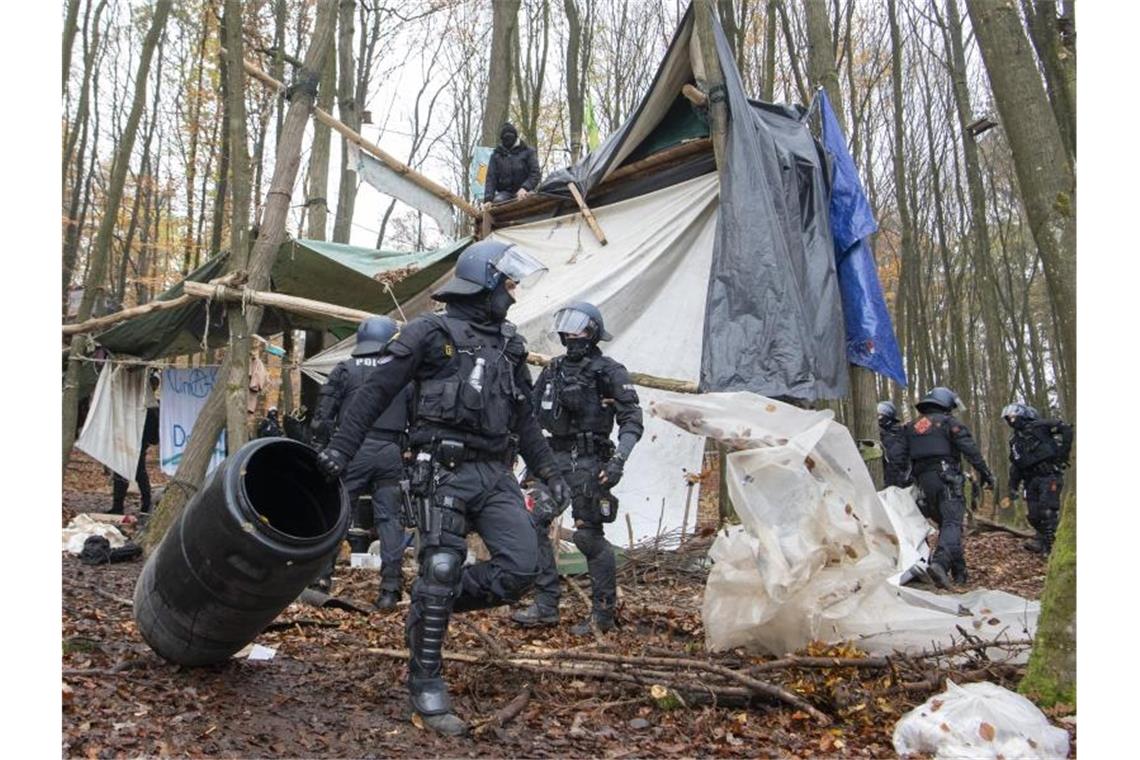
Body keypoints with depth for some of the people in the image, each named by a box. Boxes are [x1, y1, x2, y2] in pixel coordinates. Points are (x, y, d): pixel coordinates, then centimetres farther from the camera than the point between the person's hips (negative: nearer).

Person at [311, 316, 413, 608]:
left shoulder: (345, 370, 6)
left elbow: (323, 415, 1)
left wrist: (320, 452, 8)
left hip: (353, 450, -2)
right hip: (390, 453, 2)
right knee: (390, 518, 5)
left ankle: (321, 576, 5)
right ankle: (390, 588, 4)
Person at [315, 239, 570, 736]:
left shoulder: (509, 344, 17)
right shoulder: (431, 333, -3)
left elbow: (523, 416, 23)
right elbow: (375, 393, -4)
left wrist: (549, 472, 20)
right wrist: (340, 448, -10)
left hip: (495, 472, 6)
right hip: (445, 471, -6)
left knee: (520, 568, -6)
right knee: (441, 571, -5)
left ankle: (430, 607, 18)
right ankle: (426, 686, 11)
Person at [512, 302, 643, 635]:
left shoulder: (610, 372, -4)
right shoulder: (553, 370, 14)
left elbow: (632, 420, -8)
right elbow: (532, 415, 19)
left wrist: (618, 460, -20)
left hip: (588, 462, -6)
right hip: (555, 460, 6)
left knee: (589, 536, -4)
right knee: (533, 524, -1)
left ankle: (603, 613, 10)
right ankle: (545, 606, 9)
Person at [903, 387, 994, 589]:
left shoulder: (911, 427, 18)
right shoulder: (948, 422, 2)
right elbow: (970, 450, -8)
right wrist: (985, 473, -4)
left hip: (924, 480, 6)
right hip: (946, 478, -6)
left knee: (944, 523, 14)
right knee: (952, 523, -13)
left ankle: (959, 572, 15)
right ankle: (940, 562, -37)